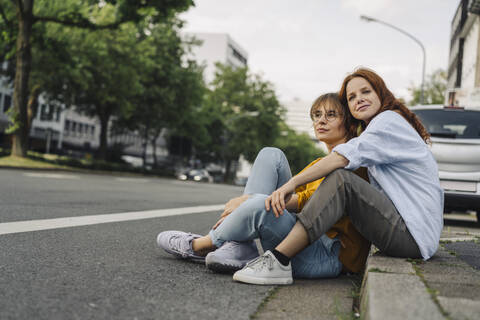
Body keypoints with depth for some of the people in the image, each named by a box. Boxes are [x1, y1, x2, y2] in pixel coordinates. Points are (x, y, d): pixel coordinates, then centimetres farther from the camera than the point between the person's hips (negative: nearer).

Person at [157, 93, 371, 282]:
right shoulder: (319, 164, 25)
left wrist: (250, 201, -16)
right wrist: (242, 204, -7)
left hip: (328, 256, -8)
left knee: (261, 205, -35)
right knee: (270, 155, -4)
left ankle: (200, 246, -5)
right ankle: (238, 249, -16)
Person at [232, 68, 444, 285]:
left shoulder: (389, 120, -6)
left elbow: (343, 158, -21)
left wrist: (293, 183, -23)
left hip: (415, 235, -10)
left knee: (341, 180, -24)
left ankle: (279, 262, -30)